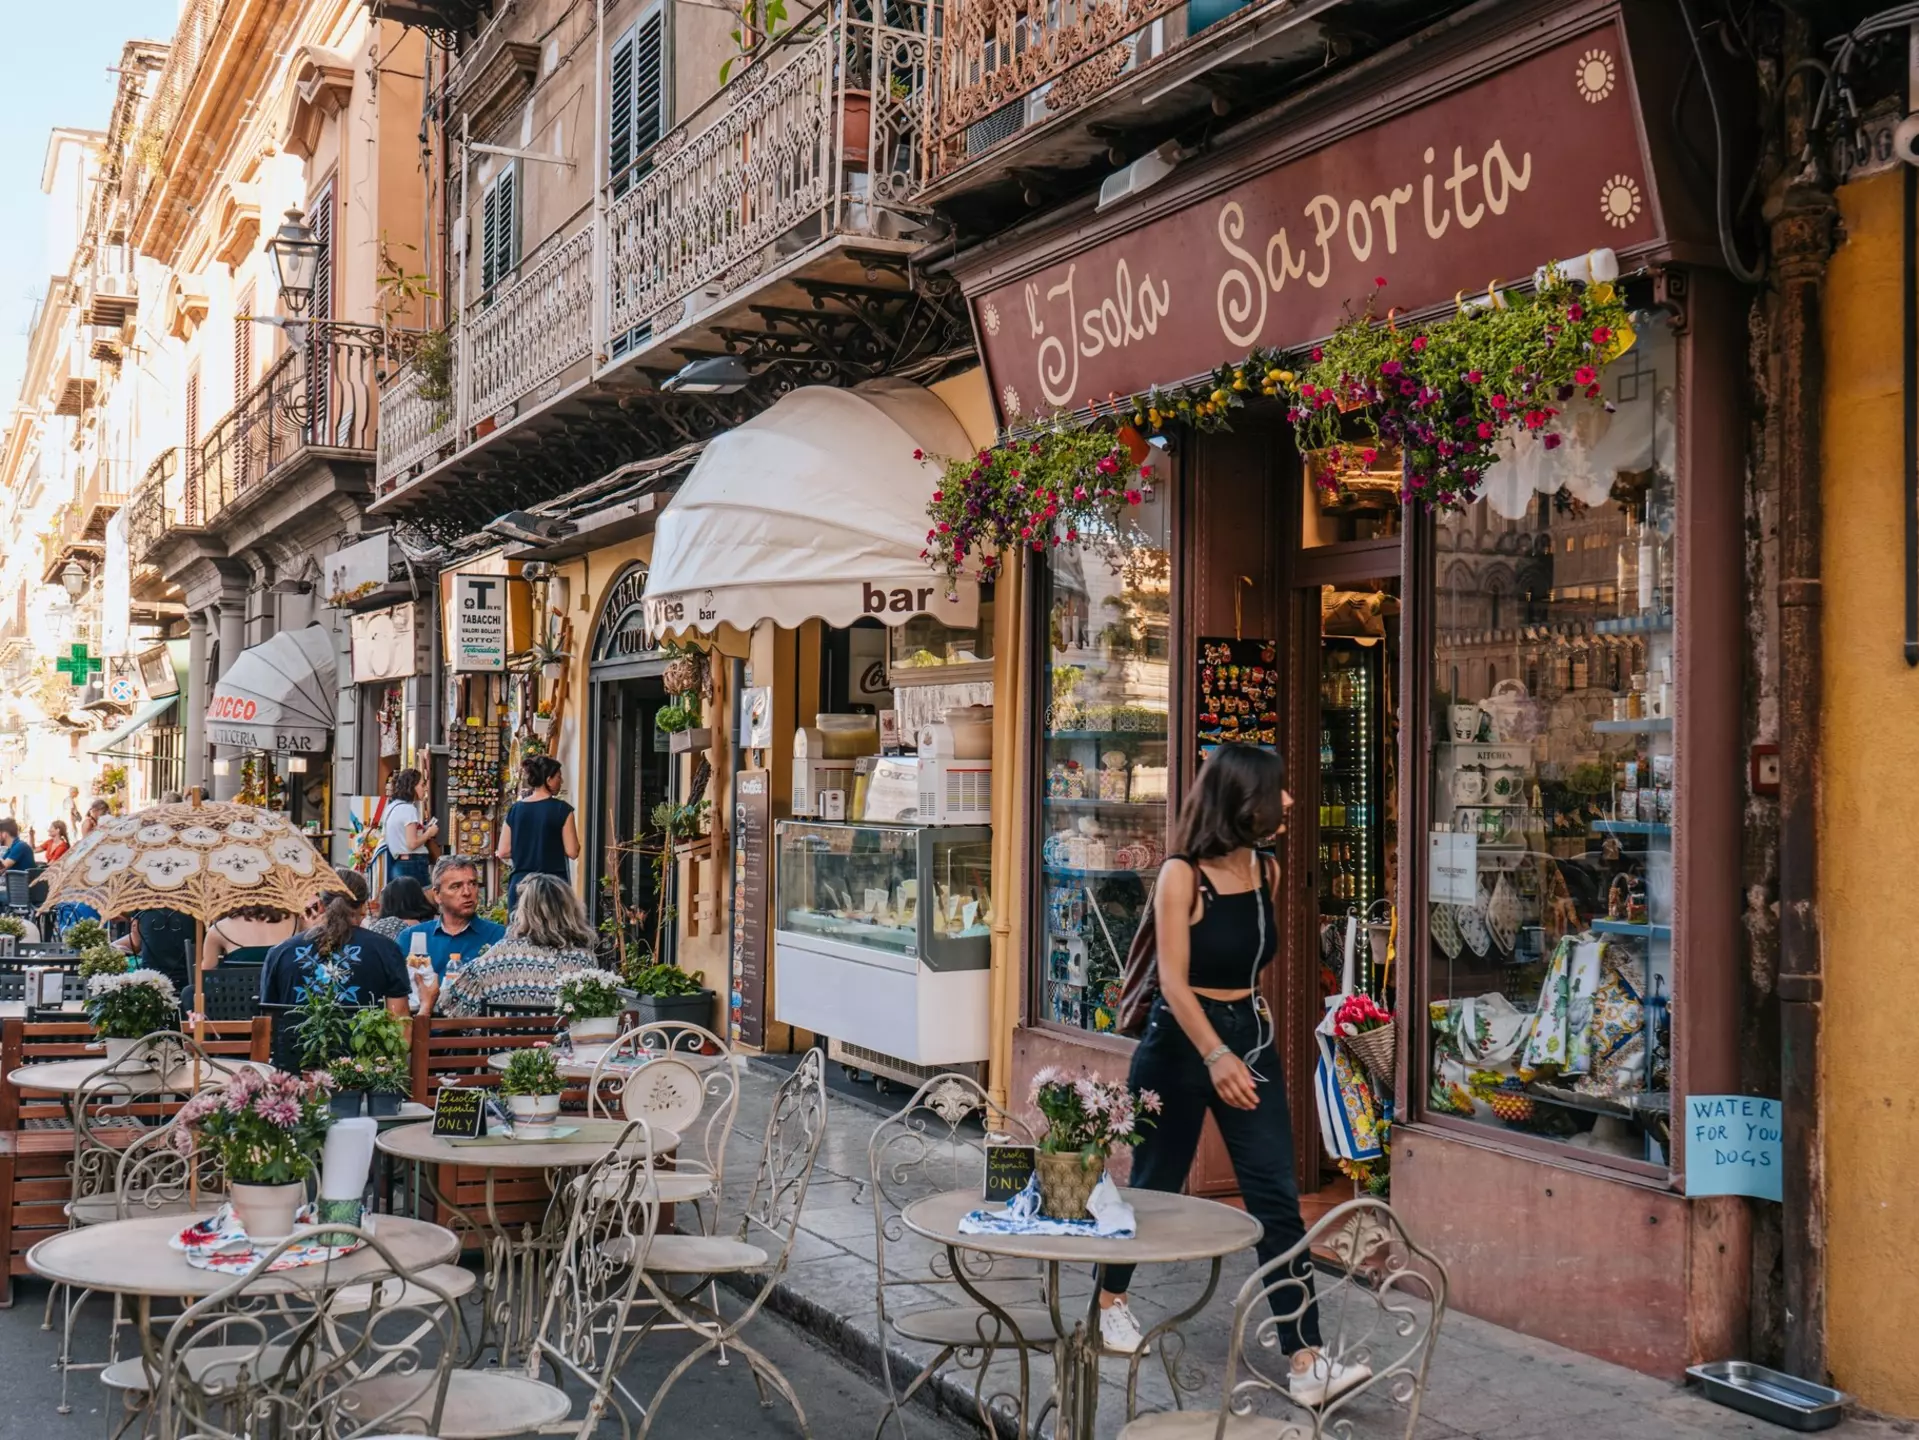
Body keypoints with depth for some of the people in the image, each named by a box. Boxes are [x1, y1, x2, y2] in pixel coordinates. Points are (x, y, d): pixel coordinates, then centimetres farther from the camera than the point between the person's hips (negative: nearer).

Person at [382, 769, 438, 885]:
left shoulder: (392, 806, 13)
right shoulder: (408, 808, -14)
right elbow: (412, 844, -18)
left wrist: (422, 829, 16)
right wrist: (429, 833, -4)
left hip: (397, 863, 9)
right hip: (412, 864, -9)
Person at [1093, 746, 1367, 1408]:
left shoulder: (1268, 872, 3)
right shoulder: (1181, 875, -16)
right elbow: (1173, 982, -22)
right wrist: (1215, 1057, -34)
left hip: (1251, 1036, 5)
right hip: (1181, 1041, -5)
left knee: (1278, 1199, -3)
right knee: (1155, 1183, 11)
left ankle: (1307, 1363, -5)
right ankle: (1110, 1301, 37)